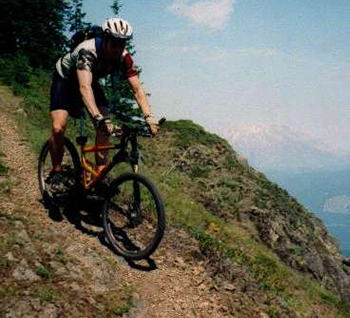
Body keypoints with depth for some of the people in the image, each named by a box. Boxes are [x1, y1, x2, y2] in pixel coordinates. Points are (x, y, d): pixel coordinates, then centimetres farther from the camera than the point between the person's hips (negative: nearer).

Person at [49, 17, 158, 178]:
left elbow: (137, 89, -26)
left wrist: (149, 117, -41)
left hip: (91, 81, 4)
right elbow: (84, 87, -50)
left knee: (105, 128, -14)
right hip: (65, 79, -4)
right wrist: (98, 118, -62)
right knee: (58, 128, -20)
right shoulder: (88, 51, -38)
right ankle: (56, 171, 2)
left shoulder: (124, 58, -24)